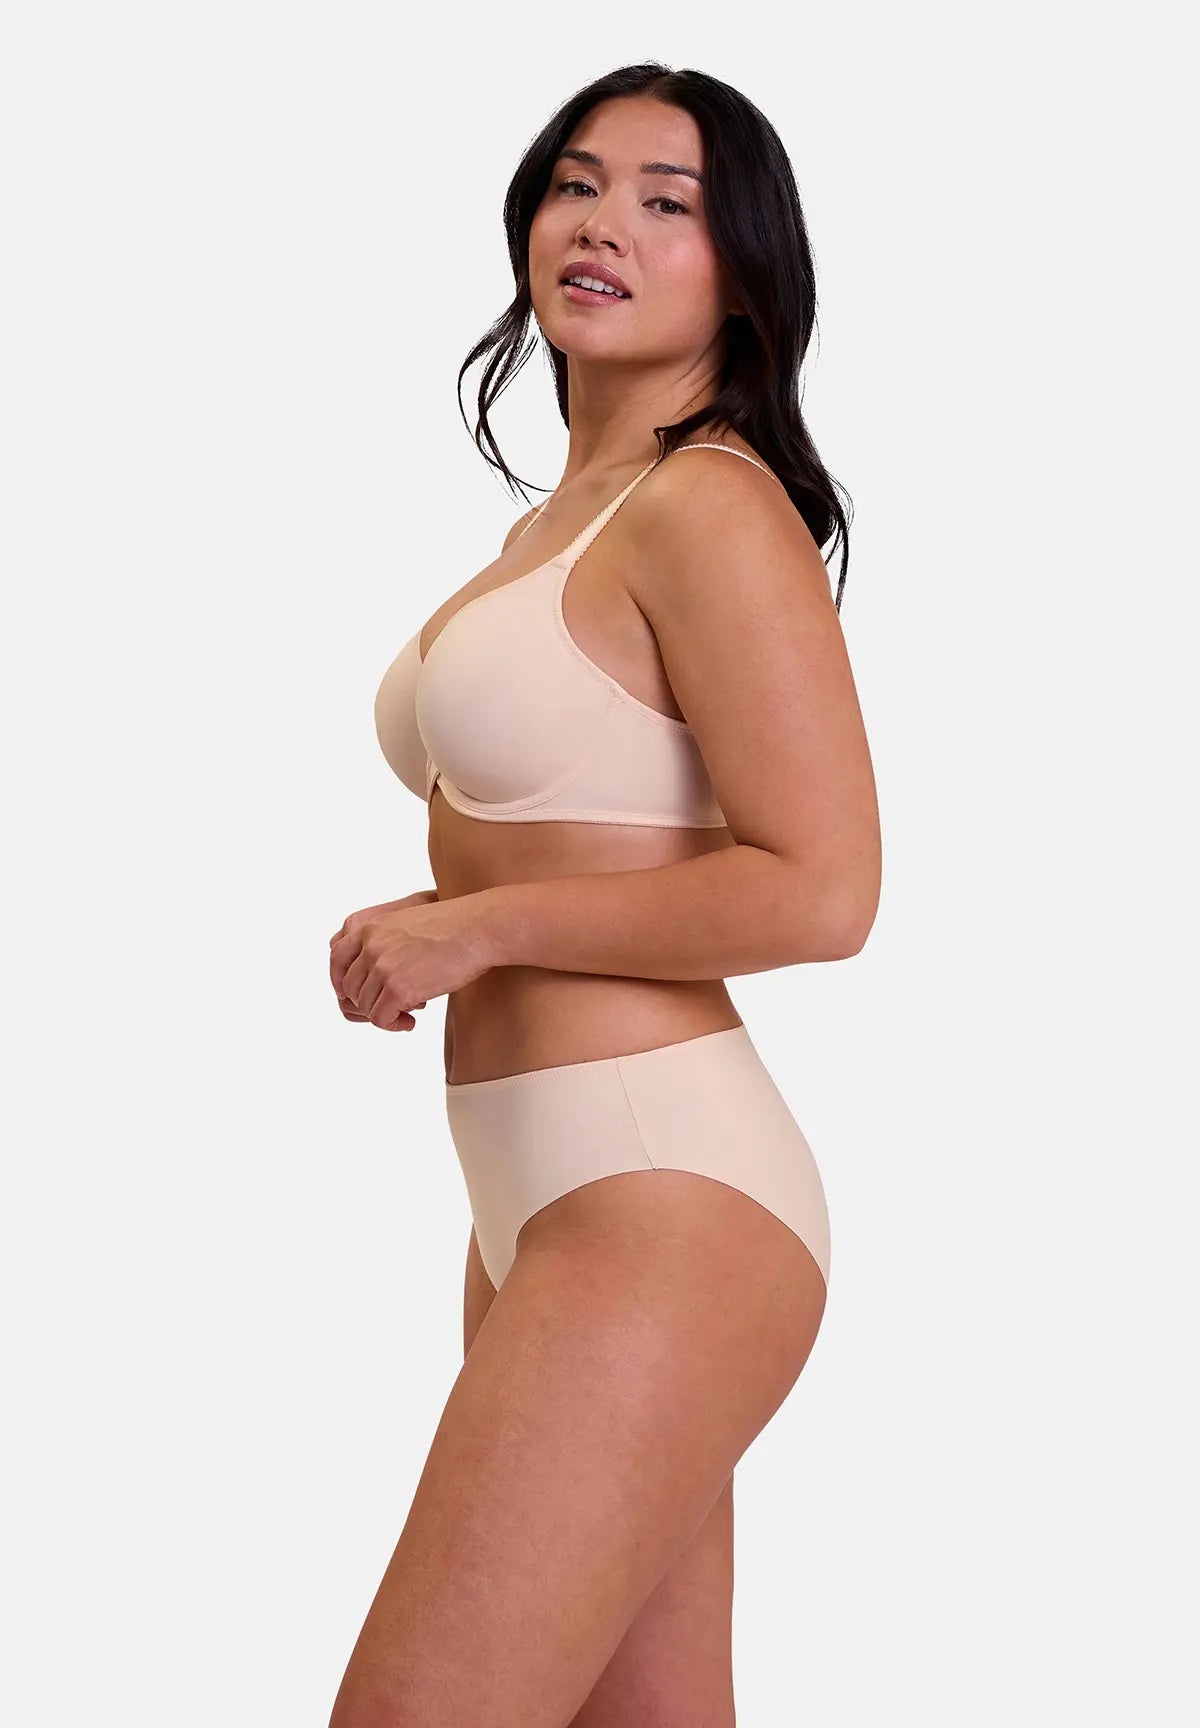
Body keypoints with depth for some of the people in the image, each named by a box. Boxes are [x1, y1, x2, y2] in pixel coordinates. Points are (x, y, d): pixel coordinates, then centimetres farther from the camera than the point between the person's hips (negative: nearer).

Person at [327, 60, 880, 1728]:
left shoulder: (710, 507, -11)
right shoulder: (555, 524, 16)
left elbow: (818, 891, -19)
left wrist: (473, 927, -12)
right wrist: (421, 934, 9)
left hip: (662, 1200, -9)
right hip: (539, 1207, 9)